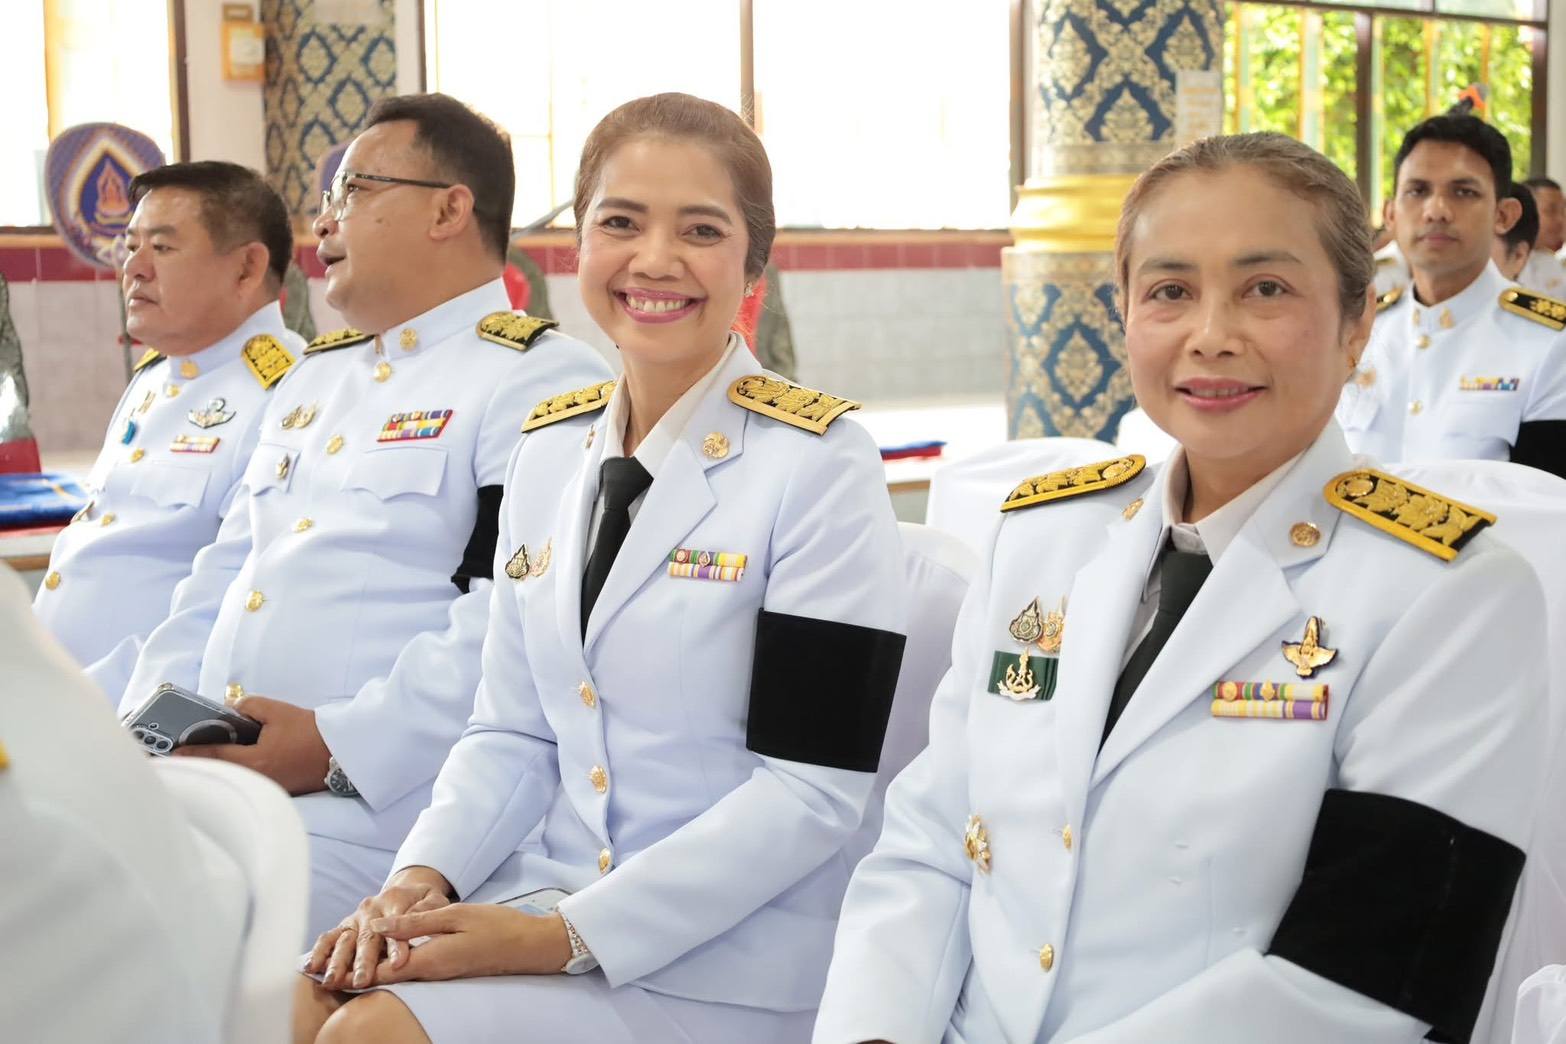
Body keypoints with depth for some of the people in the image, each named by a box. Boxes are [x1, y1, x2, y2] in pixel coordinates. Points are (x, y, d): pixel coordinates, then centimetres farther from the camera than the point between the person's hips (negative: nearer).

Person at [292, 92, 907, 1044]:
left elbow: (815, 787, -14)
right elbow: (513, 732, 11)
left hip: (724, 966, -5)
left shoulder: (818, 463, -11)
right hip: (540, 902, 5)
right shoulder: (547, 451, 8)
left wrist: (570, 934, -19)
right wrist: (421, 880, -8)